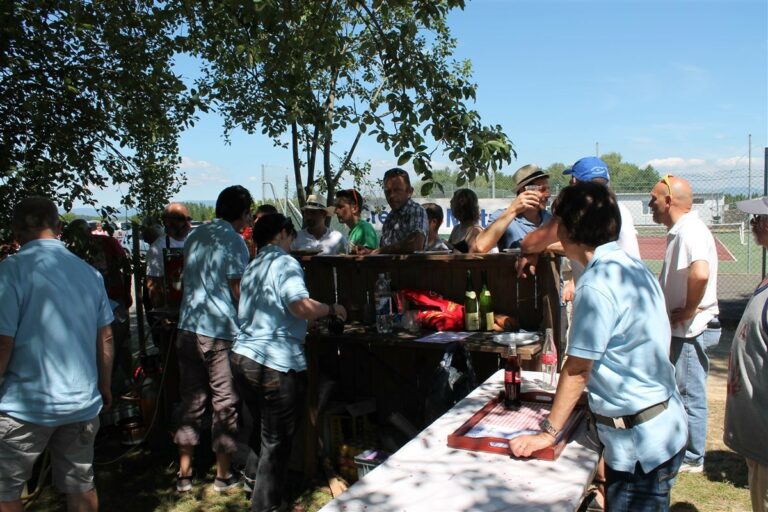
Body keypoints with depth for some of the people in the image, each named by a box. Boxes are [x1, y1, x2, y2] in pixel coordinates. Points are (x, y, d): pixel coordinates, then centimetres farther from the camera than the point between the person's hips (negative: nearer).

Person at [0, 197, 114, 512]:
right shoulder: (90, 272, 4)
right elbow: (105, 338, 9)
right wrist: (105, 386, 20)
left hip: (26, 404, -5)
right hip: (82, 402, 5)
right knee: (80, 486, 17)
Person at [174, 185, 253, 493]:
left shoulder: (194, 236, 12)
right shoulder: (234, 240, -10)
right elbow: (237, 290, -12)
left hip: (188, 328, 6)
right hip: (221, 331, -6)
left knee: (192, 401, 13)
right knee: (225, 403, 6)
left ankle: (184, 474, 19)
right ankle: (223, 476, 16)